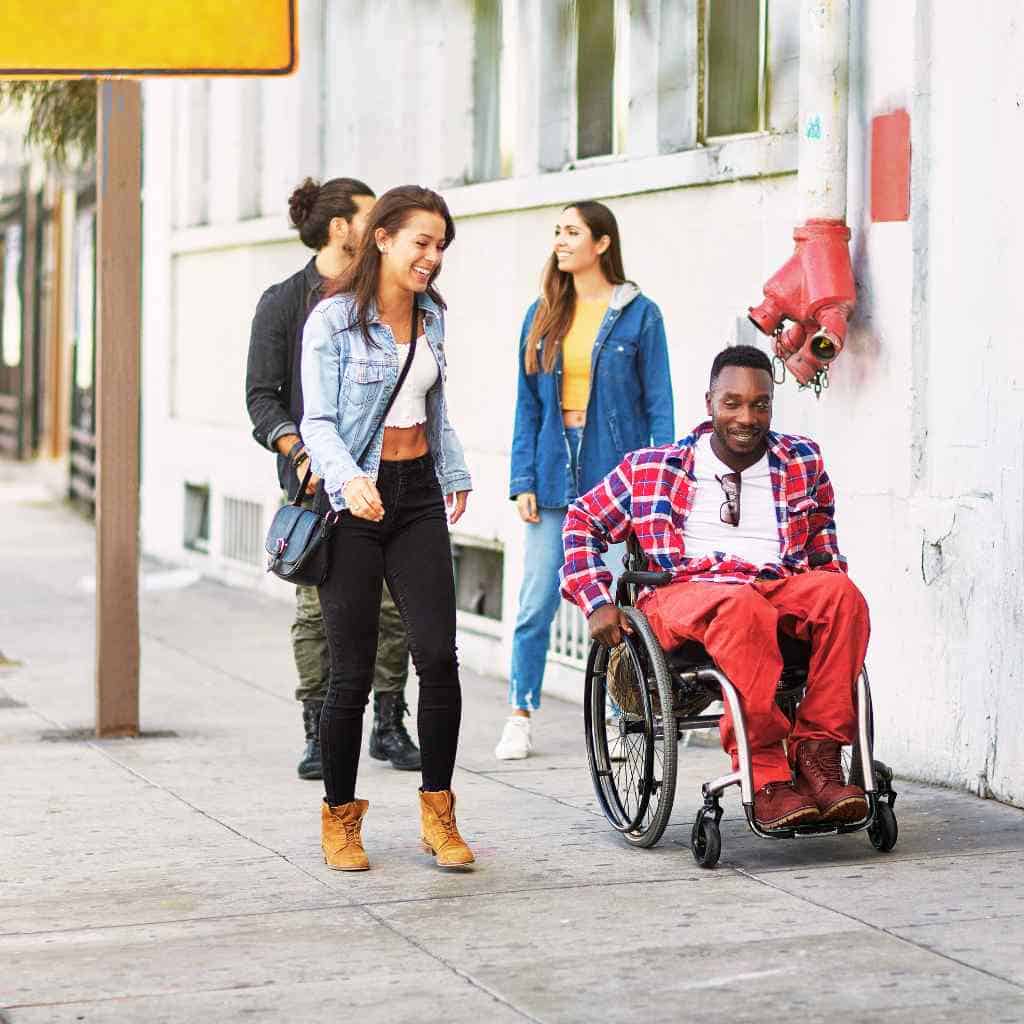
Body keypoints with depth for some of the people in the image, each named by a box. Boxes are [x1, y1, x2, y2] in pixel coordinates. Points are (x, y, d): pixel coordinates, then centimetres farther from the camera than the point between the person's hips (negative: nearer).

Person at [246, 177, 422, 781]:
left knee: (393, 602, -1)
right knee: (317, 607, -4)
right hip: (315, 482, -3)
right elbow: (262, 396, -1)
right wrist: (301, 453, -16)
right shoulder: (285, 302, 2)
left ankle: (390, 726, 12)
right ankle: (319, 735, 5)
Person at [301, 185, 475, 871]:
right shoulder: (333, 320, -7)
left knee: (438, 655, -8)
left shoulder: (431, 315, 11)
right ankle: (340, 816, 14)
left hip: (417, 497, 5)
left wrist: (455, 473, 28)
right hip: (354, 506, -5)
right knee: (353, 671, -2)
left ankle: (438, 813, 3)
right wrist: (348, 478, -29)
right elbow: (319, 421, -12)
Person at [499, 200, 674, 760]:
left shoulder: (638, 314, -1)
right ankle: (520, 717, 12)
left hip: (616, 472, -3)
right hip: (554, 471, 3)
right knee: (536, 602, 3)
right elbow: (527, 404, 10)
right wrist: (524, 480, 2)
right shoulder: (543, 315, 10)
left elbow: (658, 405, -1)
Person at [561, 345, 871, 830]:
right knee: (741, 607, -40)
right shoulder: (652, 468, 14)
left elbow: (820, 532, 34)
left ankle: (815, 753, -32)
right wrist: (597, 604, 6)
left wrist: (831, 600, 16)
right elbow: (582, 521, 20)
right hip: (683, 594, -3)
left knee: (841, 591, -32)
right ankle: (766, 780, -42)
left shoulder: (802, 462, 19)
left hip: (780, 590, 3)